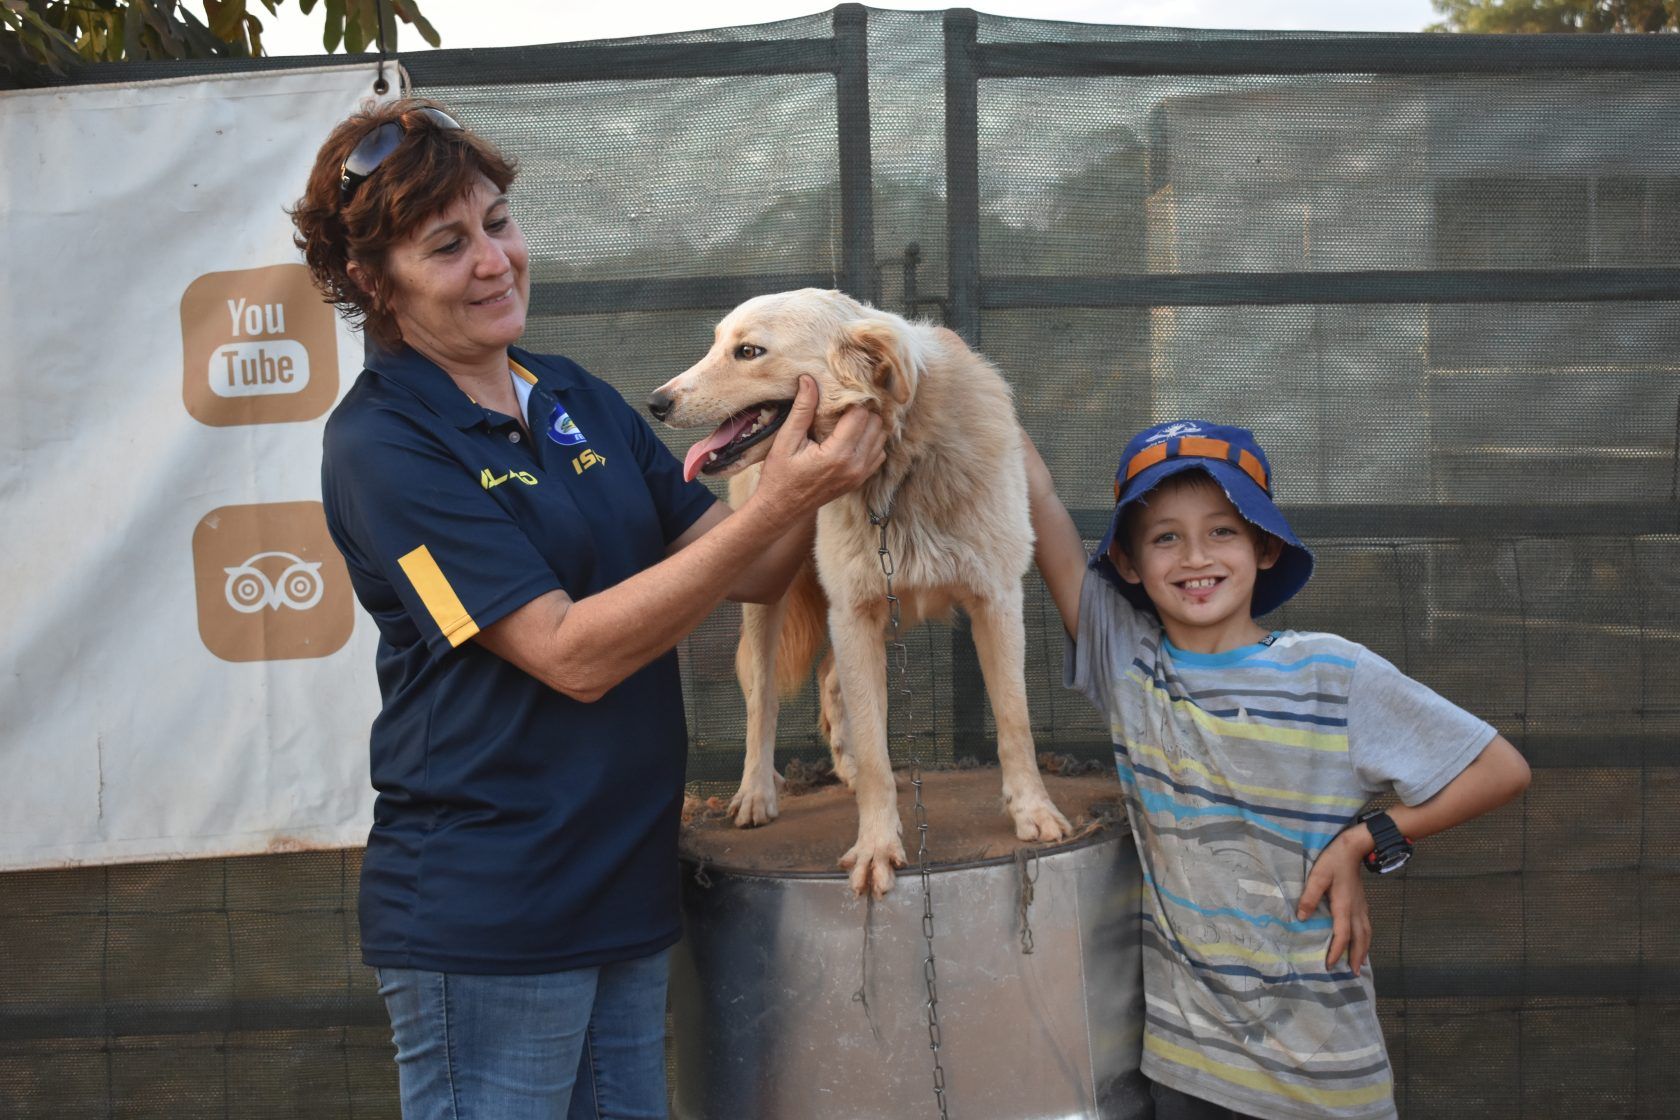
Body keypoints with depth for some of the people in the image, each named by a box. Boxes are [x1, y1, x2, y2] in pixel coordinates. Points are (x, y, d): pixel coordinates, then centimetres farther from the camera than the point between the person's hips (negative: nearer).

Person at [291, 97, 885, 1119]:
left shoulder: (576, 398, 8)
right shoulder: (380, 443, -14)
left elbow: (755, 576, 6)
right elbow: (572, 652, -21)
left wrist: (820, 471, -14)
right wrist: (776, 503, -26)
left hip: (628, 887, 7)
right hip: (488, 918, -6)